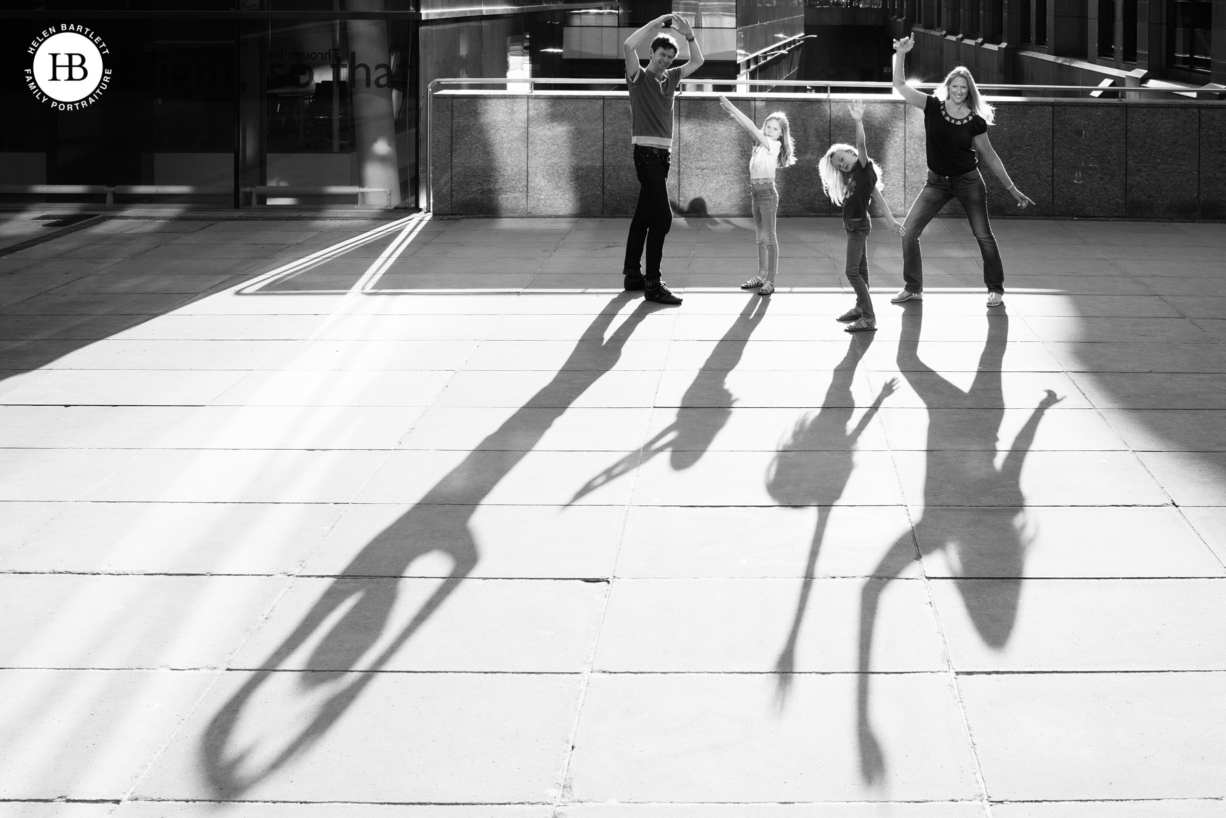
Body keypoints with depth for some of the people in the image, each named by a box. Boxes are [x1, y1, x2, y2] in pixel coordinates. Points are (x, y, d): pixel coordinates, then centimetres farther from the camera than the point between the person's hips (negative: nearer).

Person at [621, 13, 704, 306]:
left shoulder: (670, 79, 14)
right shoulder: (639, 77, -4)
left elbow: (697, 62, 21)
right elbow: (628, 47, -21)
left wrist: (688, 34, 6)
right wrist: (656, 24, -16)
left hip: (661, 154, 8)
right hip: (647, 153, -8)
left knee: (644, 216, 13)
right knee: (662, 217, -14)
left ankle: (632, 274, 19)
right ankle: (652, 284, -15)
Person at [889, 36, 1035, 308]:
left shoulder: (975, 121, -8)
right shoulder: (933, 107, -7)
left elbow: (989, 156, 2)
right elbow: (900, 86, -11)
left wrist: (1012, 189, 4)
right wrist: (901, 54, -25)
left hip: (968, 182, -1)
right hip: (937, 182, 1)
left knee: (983, 236, 1)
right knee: (908, 230, -6)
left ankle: (996, 289, 18)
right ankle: (912, 288, 7)